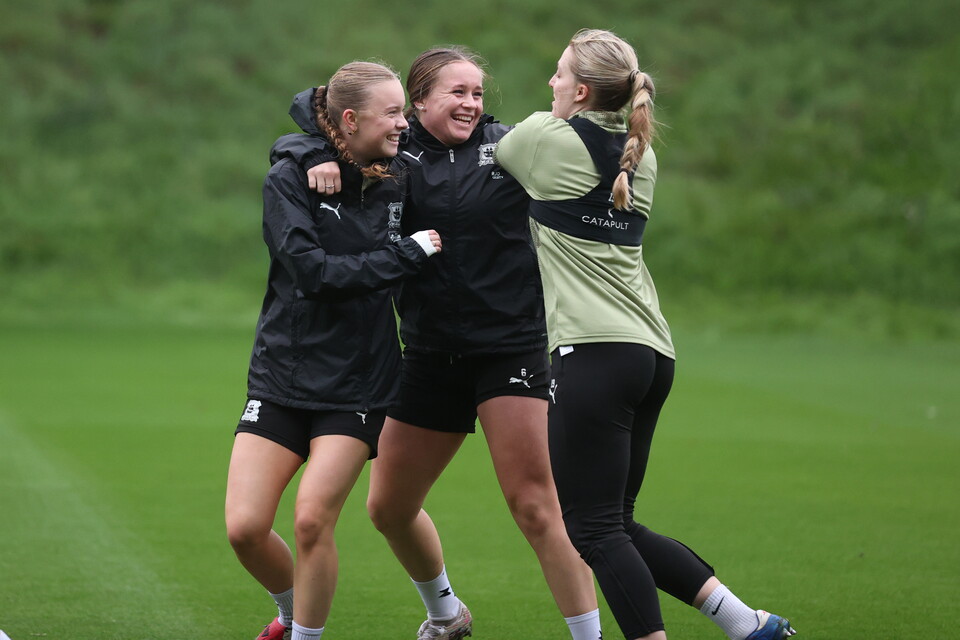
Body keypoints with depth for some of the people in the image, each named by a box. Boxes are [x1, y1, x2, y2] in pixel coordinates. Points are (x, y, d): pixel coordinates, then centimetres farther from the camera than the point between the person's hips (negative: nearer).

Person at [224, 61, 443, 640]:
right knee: (245, 528, -6)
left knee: (313, 521, -15)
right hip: (282, 378, -1)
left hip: (358, 386, 1)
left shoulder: (396, 183, 3)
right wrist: (407, 254, -17)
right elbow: (312, 269, -19)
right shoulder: (291, 178, -7)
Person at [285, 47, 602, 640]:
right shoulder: (395, 155, 3)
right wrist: (321, 161, -12)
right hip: (431, 356, 4)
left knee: (535, 506, -13)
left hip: (509, 343, -4)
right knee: (389, 507, 15)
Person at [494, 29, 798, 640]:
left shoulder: (546, 138, -2)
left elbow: (494, 152, 18)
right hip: (653, 353, 8)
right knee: (615, 525, 14)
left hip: (593, 352, -8)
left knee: (594, 529, -7)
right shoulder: (641, 158, 17)